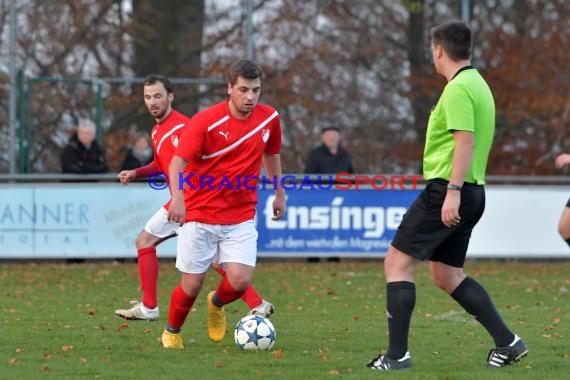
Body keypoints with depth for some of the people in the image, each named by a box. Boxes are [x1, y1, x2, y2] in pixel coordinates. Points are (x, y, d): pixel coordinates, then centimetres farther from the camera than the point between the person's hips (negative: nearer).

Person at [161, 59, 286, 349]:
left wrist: (279, 193, 25)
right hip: (199, 215, -3)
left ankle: (217, 304, 24)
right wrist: (178, 197, -39)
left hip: (241, 218, 3)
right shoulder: (206, 121, -15)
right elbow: (178, 162, -22)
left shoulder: (269, 118, -1)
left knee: (240, 280, -13)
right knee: (192, 284, 1)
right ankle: (172, 331, 31)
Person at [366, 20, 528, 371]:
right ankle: (507, 342, 11)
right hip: (472, 192, 10)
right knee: (447, 275, 16)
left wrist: (453, 191, -27)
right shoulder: (478, 84, 16)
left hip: (446, 189, -10)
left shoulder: (458, 88, -14)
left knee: (398, 261, -4)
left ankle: (397, 354, -7)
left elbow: (466, 141, -23)